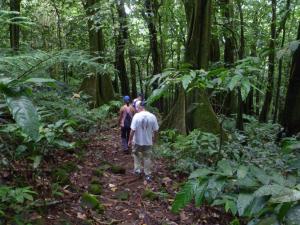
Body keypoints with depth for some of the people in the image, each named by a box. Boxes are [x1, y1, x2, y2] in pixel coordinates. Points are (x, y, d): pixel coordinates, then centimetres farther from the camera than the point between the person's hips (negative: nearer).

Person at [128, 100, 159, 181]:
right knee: (147, 157, 15)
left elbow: (133, 130, -18)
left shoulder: (136, 116, -17)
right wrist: (154, 138, 15)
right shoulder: (152, 116, -9)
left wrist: (130, 140, -5)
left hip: (137, 141, -2)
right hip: (148, 141, 2)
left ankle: (138, 169, 27)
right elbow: (155, 130, -3)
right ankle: (148, 175, 21)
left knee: (136, 154, 25)